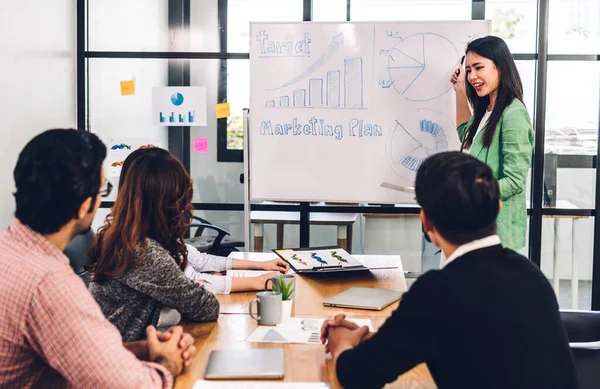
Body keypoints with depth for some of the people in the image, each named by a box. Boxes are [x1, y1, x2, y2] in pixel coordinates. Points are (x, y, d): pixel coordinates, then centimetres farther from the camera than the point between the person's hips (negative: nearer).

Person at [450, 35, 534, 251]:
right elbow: (466, 135, 34)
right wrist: (461, 91, 26)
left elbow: (514, 182, -19)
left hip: (497, 230, -9)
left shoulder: (513, 114, -15)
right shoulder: (486, 111, 13)